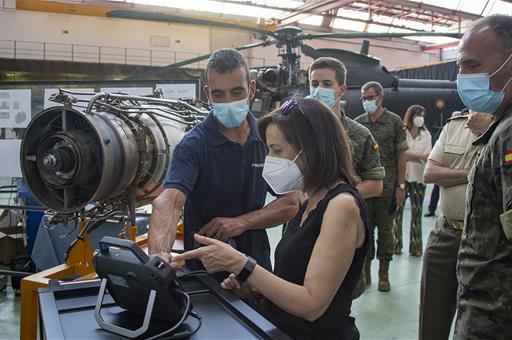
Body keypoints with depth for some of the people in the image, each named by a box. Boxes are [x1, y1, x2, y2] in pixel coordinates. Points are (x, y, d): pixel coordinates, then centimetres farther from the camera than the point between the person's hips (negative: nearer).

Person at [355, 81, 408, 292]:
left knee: (385, 230, 7)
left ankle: (384, 274, 18)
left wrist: (400, 186, -6)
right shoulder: (358, 123, 7)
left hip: (386, 185, -2)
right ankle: (365, 272, 20)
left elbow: (401, 155, -1)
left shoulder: (394, 122, -1)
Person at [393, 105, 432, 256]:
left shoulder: (426, 135, 9)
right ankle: (396, 244, 7)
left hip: (418, 177, 3)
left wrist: (408, 154, -10)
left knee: (417, 211, 4)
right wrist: (418, 155, -8)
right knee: (397, 210, -2)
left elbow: (427, 157, 1)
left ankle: (416, 246, 10)